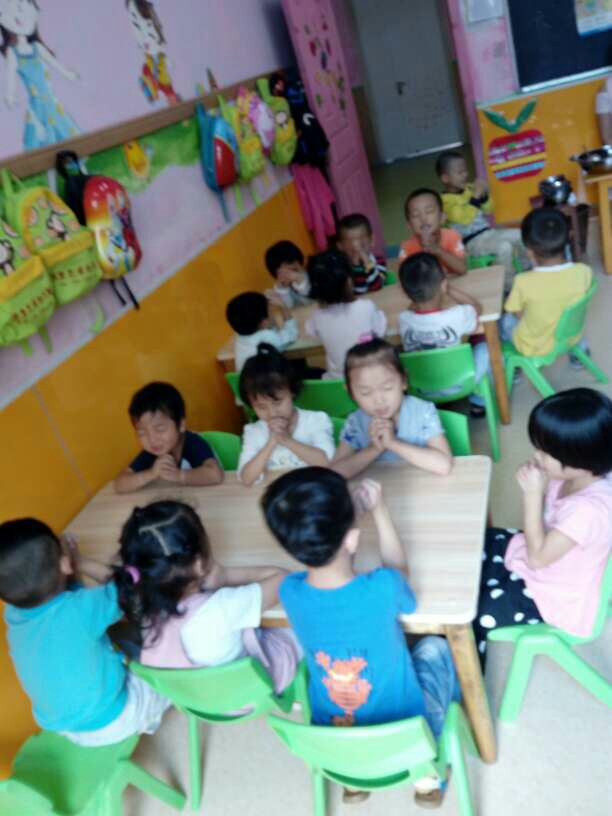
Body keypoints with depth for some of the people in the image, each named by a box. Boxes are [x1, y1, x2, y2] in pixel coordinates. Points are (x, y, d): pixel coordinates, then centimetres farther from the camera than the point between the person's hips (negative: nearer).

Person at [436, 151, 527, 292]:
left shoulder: (469, 188, 9)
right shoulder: (446, 201, -13)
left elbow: (488, 210, 16)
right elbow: (463, 217, -25)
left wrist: (484, 196, -2)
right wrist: (476, 197, -23)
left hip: (488, 232, 8)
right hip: (471, 241, -8)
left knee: (520, 235, -1)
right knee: (504, 246, -28)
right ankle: (508, 285, -15)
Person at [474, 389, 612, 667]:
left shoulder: (589, 509, -40)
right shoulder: (575, 475, -14)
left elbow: (537, 557, -28)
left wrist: (532, 494, -29)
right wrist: (536, 489, -13)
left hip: (552, 598, -8)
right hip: (542, 555, 9)